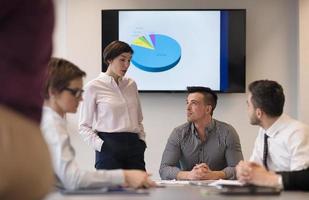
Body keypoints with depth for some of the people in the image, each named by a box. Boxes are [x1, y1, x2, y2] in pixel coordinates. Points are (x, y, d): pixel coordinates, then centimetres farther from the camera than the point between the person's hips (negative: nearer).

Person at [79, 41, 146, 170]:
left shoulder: (131, 85, 13)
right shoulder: (94, 87, -1)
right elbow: (84, 126, -1)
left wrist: (142, 141, 7)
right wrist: (100, 145, -13)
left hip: (133, 146, 4)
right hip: (109, 147, -4)